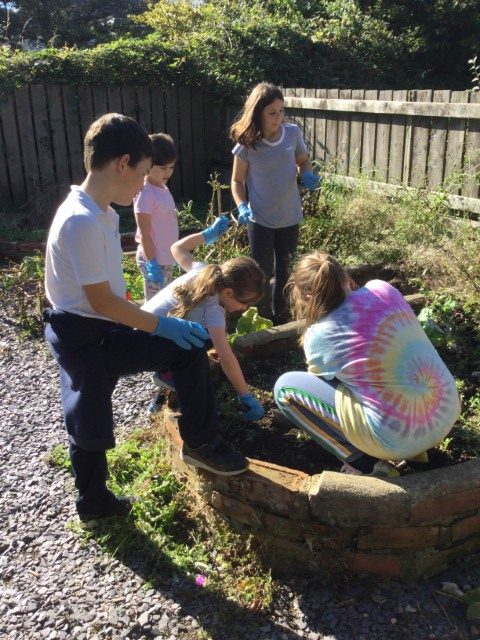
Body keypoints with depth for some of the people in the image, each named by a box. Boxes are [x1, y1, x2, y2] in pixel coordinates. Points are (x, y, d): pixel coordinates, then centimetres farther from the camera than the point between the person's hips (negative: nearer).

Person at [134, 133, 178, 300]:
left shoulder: (163, 188, 8)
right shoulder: (145, 194, -18)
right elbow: (144, 235, -18)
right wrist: (152, 264, -19)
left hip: (167, 258, 9)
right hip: (154, 260, -9)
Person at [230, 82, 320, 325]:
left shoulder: (293, 133, -7)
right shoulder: (247, 143, -13)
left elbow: (303, 161, 10)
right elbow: (237, 180, -4)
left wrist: (308, 175, -12)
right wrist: (242, 206, -20)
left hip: (290, 217, 3)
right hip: (260, 220, -3)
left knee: (285, 272, 18)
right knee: (263, 275, 7)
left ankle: (282, 319, 37)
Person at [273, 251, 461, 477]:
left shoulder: (319, 336, -14)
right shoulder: (382, 289, -3)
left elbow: (321, 379, 10)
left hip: (398, 437, -6)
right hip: (448, 414, 6)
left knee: (284, 387, 2)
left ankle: (365, 464, 2)